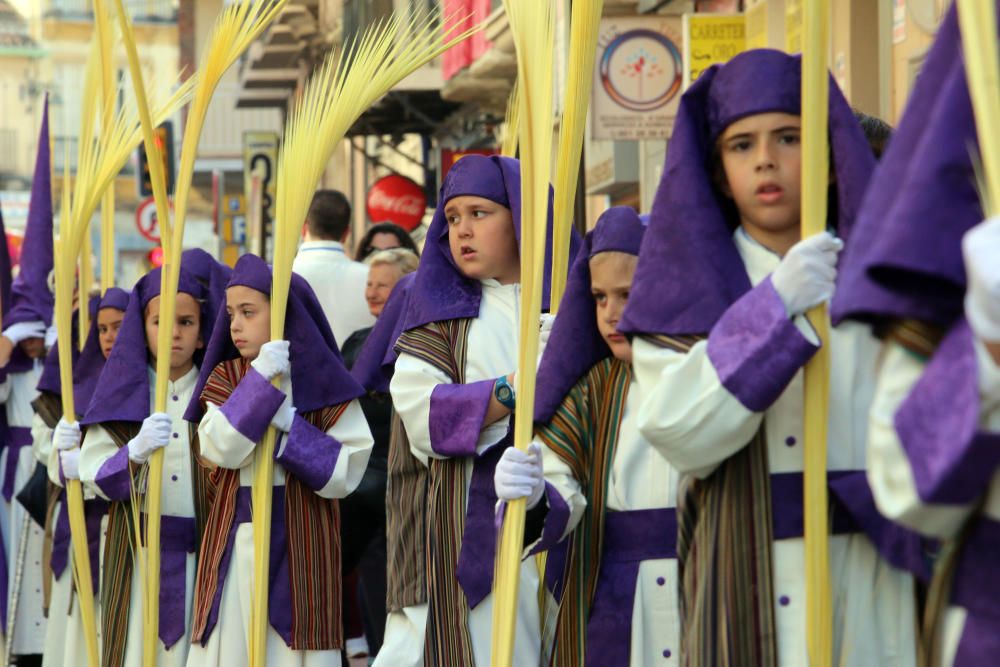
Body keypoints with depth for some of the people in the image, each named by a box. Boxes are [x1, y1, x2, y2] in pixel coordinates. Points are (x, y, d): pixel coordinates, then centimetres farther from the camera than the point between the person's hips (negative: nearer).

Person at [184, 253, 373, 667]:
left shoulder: (324, 383, -1)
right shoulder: (225, 378, 7)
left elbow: (347, 472, -8)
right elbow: (221, 450, -11)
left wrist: (291, 426, -16)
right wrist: (259, 382, -18)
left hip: (299, 545, -2)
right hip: (235, 543, 3)